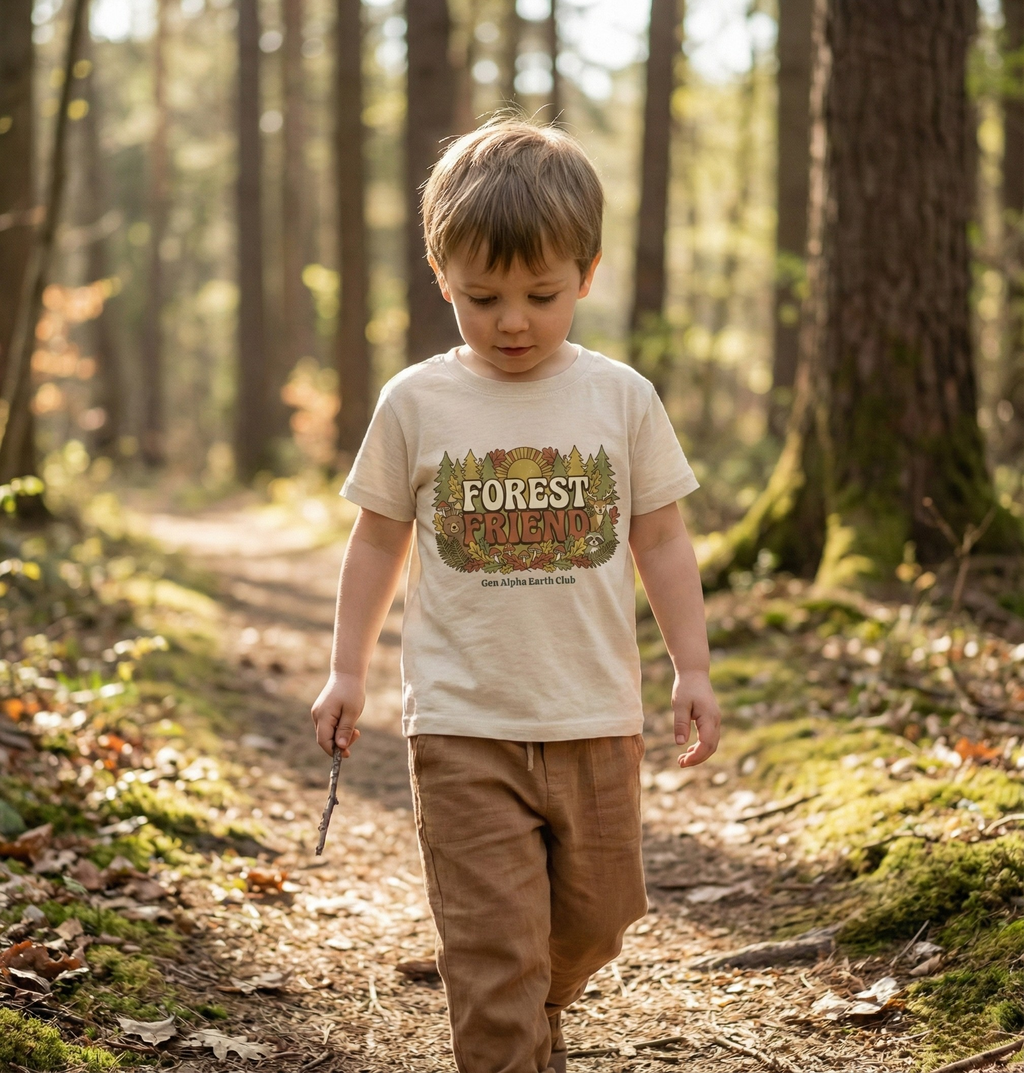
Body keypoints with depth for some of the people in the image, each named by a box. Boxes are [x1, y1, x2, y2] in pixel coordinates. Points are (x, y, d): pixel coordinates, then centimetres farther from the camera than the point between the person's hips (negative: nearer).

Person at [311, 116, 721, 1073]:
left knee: (592, 920, 16)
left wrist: (693, 670, 3)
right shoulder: (416, 403, -2)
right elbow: (379, 541, 8)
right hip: (463, 725, -2)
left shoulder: (621, 399, 0)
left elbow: (661, 542, 7)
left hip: (594, 721, 2)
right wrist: (346, 670, 6)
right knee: (492, 941, -5)